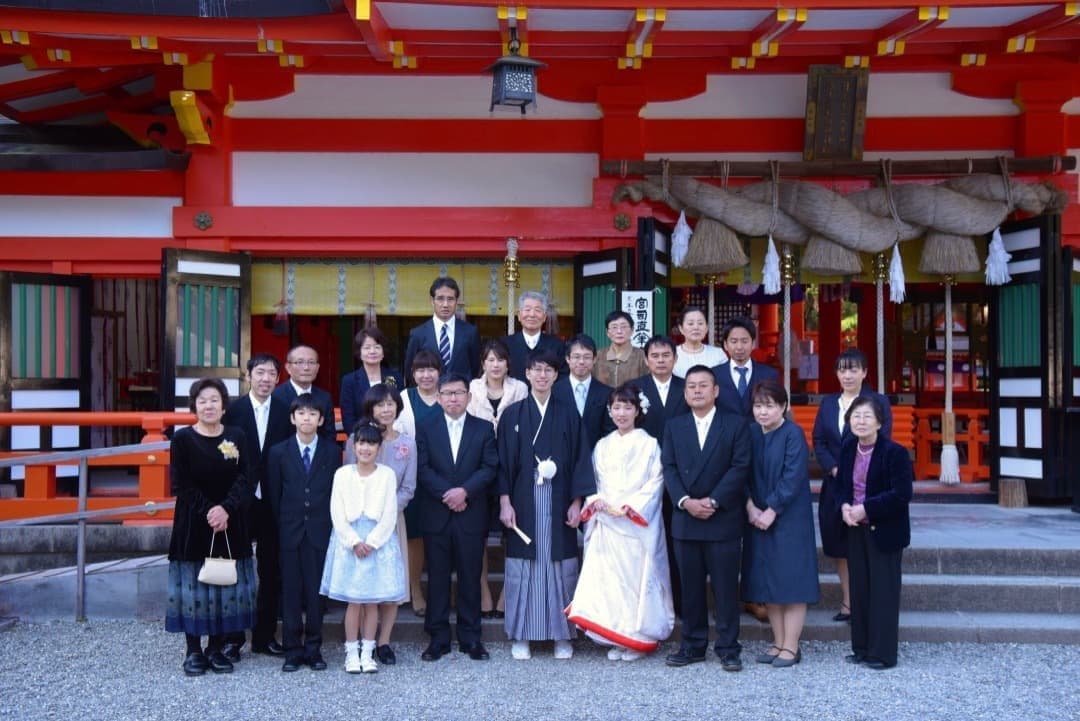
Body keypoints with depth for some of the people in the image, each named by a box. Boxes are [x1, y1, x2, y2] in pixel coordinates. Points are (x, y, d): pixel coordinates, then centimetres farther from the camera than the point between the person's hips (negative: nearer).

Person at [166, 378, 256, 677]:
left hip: (231, 524, 2)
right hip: (193, 526, -2)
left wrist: (225, 509, -16)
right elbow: (181, 485, -6)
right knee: (193, 585, 1)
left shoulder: (237, 436, 4)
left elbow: (245, 479, -2)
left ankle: (217, 649, 17)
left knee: (227, 585, 6)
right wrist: (208, 512, -15)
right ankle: (194, 651, 12)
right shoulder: (183, 438, -2)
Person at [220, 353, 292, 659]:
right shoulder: (232, 410, -3)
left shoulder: (285, 411, 2)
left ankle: (265, 635, 21)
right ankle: (232, 637, 16)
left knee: (272, 571, 9)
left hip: (273, 502, 2)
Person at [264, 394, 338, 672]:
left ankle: (313, 649, 14)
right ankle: (293, 650, 12)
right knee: (291, 591, 4)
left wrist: (332, 526, -1)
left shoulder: (332, 453, 4)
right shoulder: (279, 453, 4)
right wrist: (281, 527, 1)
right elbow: (273, 495, 5)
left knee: (316, 591, 4)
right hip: (290, 532, 0)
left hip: (321, 532, 0)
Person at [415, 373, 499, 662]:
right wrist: (447, 494, -14)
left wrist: (465, 491, -15)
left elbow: (489, 467, -2)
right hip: (436, 516, 0)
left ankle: (470, 637, 15)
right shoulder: (426, 429, 6)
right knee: (437, 577, 5)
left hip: (471, 516, 0)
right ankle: (438, 637, 14)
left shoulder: (484, 429, 6)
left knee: (470, 577, 5)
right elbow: (423, 469, -3)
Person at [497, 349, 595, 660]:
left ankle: (561, 634, 16)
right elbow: (503, 461, 2)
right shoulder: (512, 414, 3)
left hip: (558, 503, 1)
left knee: (561, 566, 4)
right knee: (522, 567, 3)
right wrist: (505, 502, -6)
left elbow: (580, 459, 4)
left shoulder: (568, 415, 6)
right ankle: (521, 635, 14)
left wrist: (576, 503, -2)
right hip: (523, 503, 0)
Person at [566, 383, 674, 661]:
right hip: (606, 523, 4)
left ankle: (637, 639, 8)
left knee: (636, 576, -3)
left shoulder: (648, 444, -1)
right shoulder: (603, 446, 13)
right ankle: (616, 639, 10)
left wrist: (628, 508, -14)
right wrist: (598, 503, -5)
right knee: (608, 576, 1)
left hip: (638, 525, -4)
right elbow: (595, 482, 15)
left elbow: (655, 483, -7)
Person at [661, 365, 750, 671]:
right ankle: (692, 645, 19)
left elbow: (740, 468, -6)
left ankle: (728, 648, 11)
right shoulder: (673, 426, 11)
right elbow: (669, 469, 3)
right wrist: (686, 501, -11)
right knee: (690, 586, 9)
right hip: (685, 518, 3)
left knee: (726, 586, 2)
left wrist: (713, 501, -14)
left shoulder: (736, 425, 2)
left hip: (724, 518, -3)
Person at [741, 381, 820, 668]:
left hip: (789, 518, -6)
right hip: (758, 518, 6)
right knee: (766, 582, 9)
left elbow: (793, 477, -15)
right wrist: (750, 507, -8)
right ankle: (779, 643, 20)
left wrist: (771, 511, -17)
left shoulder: (793, 434, -9)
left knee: (791, 580, -1)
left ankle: (791, 647, 8)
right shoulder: (750, 433, 6)